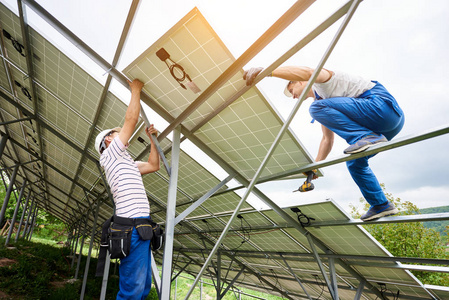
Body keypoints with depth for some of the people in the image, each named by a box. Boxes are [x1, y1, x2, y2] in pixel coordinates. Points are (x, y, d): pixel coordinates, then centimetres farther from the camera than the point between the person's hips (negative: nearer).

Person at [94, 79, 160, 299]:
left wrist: (152, 138, 26)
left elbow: (153, 165, 27)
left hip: (140, 227, 9)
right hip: (132, 226, -9)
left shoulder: (126, 163, 25)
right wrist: (136, 90, 6)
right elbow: (131, 120, -5)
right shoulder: (110, 155, 0)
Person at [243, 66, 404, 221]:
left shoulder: (321, 80, 2)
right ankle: (381, 205, 22)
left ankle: (368, 137, -24)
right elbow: (327, 139, 25)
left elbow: (307, 72, -27)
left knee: (318, 108, -20)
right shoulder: (320, 100, 25)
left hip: (381, 104, -10)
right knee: (354, 161, 18)